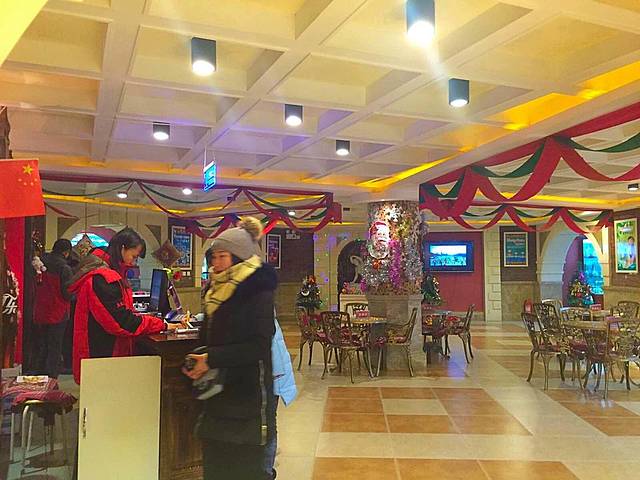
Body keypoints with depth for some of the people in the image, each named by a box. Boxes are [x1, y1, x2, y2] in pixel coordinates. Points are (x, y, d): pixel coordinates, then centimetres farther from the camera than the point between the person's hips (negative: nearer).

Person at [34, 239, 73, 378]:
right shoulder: (65, 268, -15)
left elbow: (34, 289, 11)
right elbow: (68, 294, -16)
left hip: (40, 314, 6)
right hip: (58, 315, -6)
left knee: (41, 347, 17)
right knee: (54, 349, 1)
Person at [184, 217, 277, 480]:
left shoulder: (258, 291, -12)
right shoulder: (217, 290, 11)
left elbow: (259, 345, -18)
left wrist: (212, 359, -18)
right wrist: (198, 360, 0)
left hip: (247, 396, -7)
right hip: (218, 395, 7)